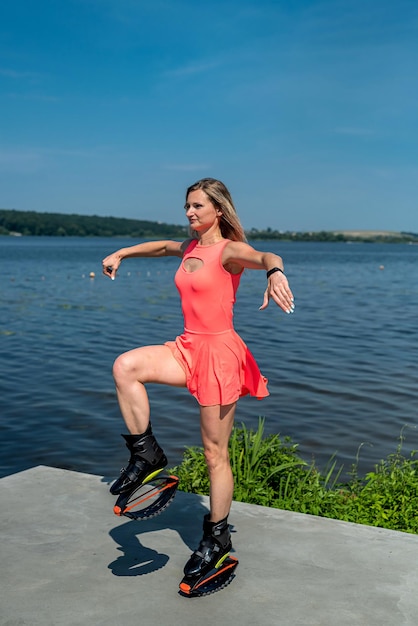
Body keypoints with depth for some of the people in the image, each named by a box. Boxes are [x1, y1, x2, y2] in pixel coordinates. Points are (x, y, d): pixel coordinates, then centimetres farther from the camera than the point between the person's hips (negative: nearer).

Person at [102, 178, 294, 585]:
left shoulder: (228, 251, -11)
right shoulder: (191, 248, 11)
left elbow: (266, 257, -33)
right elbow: (162, 246, 34)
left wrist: (275, 273, -57)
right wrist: (121, 254, 36)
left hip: (220, 352, -7)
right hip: (189, 349, 7)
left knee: (214, 454, 1)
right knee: (125, 366, -17)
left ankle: (217, 538, 17)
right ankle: (146, 455, -5)